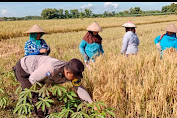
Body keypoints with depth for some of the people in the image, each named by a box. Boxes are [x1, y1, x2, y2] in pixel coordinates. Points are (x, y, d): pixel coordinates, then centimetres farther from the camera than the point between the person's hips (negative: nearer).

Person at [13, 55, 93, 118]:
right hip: (23, 69, -6)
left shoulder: (71, 72, -21)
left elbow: (80, 88, -15)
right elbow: (32, 79, -28)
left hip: (34, 67, 6)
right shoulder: (51, 69, -43)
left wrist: (92, 104, -20)